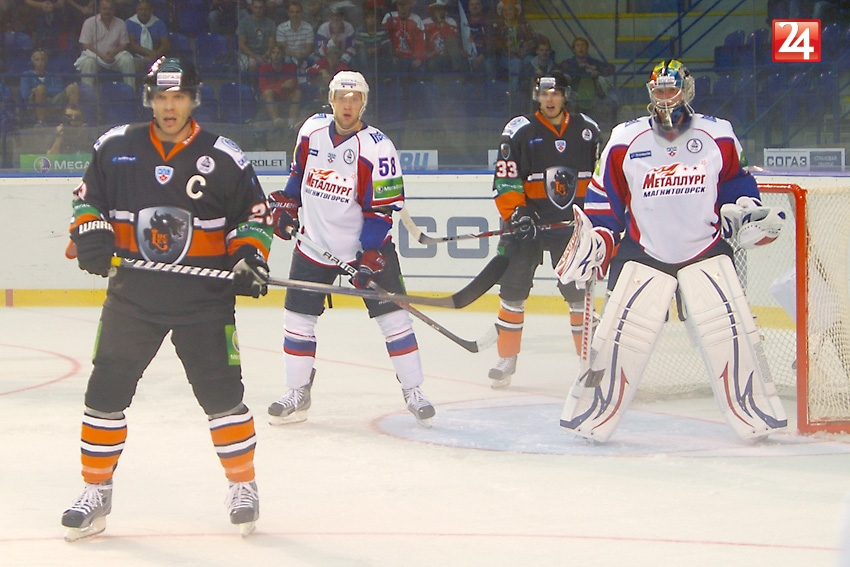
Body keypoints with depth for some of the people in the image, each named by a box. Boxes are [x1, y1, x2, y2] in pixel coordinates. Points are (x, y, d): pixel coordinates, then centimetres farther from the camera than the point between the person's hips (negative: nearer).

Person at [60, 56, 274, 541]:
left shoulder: (224, 159, -2)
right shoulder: (116, 148, 2)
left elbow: (256, 212, 6)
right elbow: (88, 196, 13)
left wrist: (250, 256, -10)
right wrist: (89, 232, -5)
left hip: (205, 297, -2)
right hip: (132, 295, 2)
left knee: (222, 393, -2)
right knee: (107, 392, 1)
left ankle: (243, 484, 16)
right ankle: (96, 493, 13)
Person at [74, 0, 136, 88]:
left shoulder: (120, 23, 9)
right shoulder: (89, 22, -1)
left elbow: (123, 44, 7)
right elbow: (85, 45, -7)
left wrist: (113, 53, -16)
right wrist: (101, 55, -21)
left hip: (114, 55, 3)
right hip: (95, 54, -3)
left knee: (127, 60, -25)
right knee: (88, 62, -36)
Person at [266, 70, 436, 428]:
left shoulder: (376, 147, -17)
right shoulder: (312, 130, -1)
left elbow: (383, 207, -19)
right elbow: (298, 173, 18)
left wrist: (370, 255, -23)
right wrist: (285, 206, 12)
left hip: (367, 245, -4)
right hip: (315, 245, 4)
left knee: (392, 315, -6)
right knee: (298, 318, 2)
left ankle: (413, 392, 5)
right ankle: (297, 394, 15)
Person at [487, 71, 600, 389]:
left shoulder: (587, 131, 4)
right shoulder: (519, 131, -6)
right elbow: (505, 180, -9)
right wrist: (514, 214, -20)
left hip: (572, 222, 2)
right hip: (528, 220, -2)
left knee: (579, 291, 1)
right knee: (513, 289, -2)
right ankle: (506, 360, 8)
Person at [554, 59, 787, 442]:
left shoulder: (718, 137, 1)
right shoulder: (625, 141, -2)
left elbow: (737, 185, 14)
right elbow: (603, 200, 3)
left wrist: (748, 214, -3)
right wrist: (595, 244, -8)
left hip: (706, 253, 1)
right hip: (643, 256, 0)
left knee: (733, 334, -9)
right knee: (618, 339, -8)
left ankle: (758, 418, 3)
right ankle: (590, 420, 5)